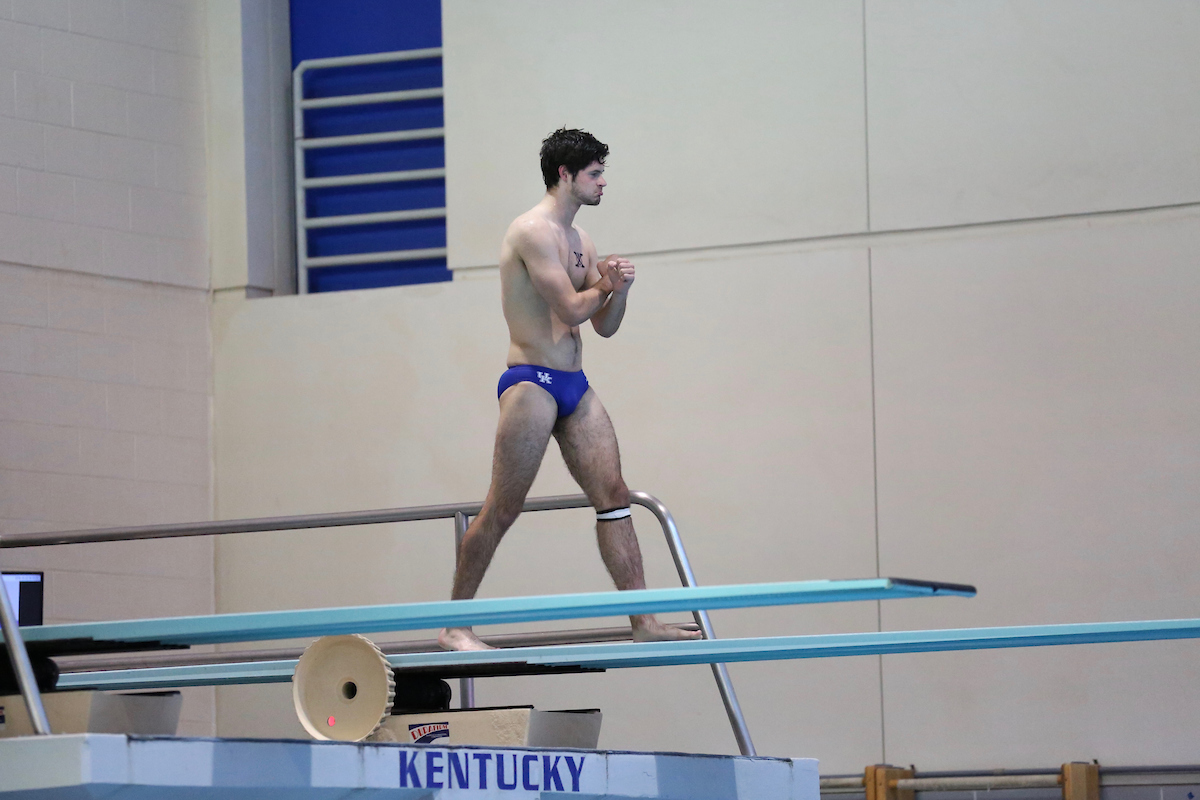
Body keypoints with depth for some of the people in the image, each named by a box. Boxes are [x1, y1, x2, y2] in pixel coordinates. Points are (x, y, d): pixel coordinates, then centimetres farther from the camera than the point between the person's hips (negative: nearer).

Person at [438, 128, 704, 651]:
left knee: (614, 497, 1)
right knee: (501, 510, -6)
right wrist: (603, 285, 2)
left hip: (574, 387, 9)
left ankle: (645, 623, 1)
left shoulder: (580, 241, 17)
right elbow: (572, 309, -18)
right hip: (531, 382, -9)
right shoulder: (534, 232, -12)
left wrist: (618, 289, -2)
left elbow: (604, 326, 18)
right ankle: (453, 625, 0)